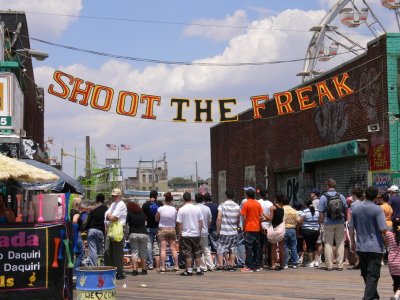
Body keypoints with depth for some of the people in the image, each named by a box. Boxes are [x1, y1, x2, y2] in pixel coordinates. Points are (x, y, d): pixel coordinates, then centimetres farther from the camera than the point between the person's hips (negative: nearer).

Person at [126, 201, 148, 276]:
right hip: (143, 234, 2)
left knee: (134, 252, 2)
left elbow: (126, 223, -6)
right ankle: (144, 269, 12)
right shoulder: (142, 213, 9)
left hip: (133, 234, -1)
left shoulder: (129, 213, -1)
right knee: (143, 252, 9)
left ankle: (134, 270, -6)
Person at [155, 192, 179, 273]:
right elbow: (176, 221, 3)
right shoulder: (174, 209, -5)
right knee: (173, 249, 8)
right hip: (172, 230, 2)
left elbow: (156, 219, 2)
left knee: (163, 249, -2)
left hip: (162, 230, -2)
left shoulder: (160, 209, -9)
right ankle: (176, 266, 11)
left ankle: (162, 267, -6)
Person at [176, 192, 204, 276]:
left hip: (185, 234, -3)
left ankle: (189, 270, 2)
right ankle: (199, 270, 14)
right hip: (196, 234, 3)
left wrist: (179, 235, 0)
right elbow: (201, 222, 4)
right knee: (197, 252, 12)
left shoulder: (181, 210, -9)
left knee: (188, 253, 2)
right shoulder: (197, 208, 0)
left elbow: (179, 223, -8)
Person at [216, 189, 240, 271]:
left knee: (221, 249, 5)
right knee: (233, 250, 11)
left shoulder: (222, 206, -9)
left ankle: (220, 265, 0)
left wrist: (218, 230, -6)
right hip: (234, 232, 3)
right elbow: (238, 220, 10)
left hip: (224, 232, -3)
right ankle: (231, 265, 10)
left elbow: (219, 219, -13)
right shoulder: (237, 207, 2)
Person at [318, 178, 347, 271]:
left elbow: (321, 212, -8)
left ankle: (329, 265, 3)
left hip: (328, 223, -2)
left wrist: (321, 222, 1)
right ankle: (340, 265, 8)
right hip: (340, 223, 2)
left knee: (328, 244, 5)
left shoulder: (323, 197, -6)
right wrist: (345, 220, 20)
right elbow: (346, 209, 9)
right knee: (340, 243, 8)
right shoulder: (341, 196, 3)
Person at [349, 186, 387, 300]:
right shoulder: (377, 209, -12)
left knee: (366, 274, 18)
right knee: (373, 275, -1)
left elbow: (351, 229, 7)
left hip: (360, 247, 5)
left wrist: (353, 243, 18)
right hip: (375, 247, -5)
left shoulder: (355, 209, 4)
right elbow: (383, 230, -16)